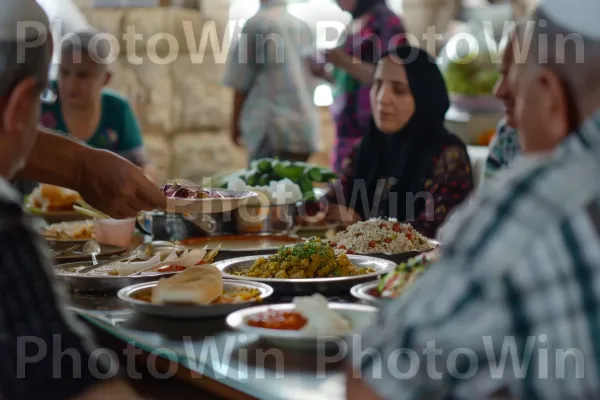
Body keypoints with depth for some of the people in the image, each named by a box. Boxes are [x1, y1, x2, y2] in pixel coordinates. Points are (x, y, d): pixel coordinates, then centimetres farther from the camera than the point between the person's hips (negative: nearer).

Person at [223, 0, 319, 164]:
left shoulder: (257, 24, -5)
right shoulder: (303, 26, 13)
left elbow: (242, 80, -3)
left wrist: (235, 122, 7)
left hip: (273, 125, -7)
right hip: (305, 124, 7)